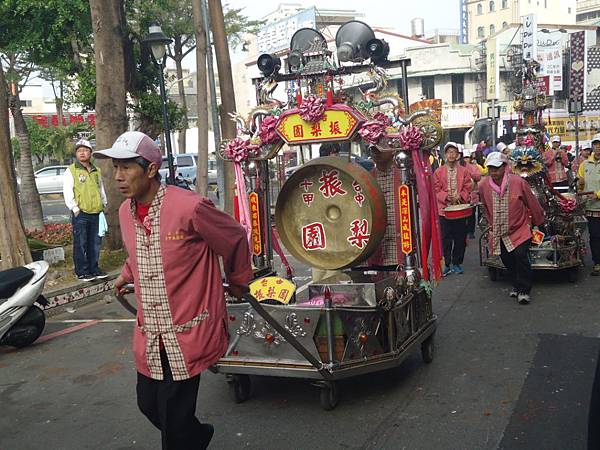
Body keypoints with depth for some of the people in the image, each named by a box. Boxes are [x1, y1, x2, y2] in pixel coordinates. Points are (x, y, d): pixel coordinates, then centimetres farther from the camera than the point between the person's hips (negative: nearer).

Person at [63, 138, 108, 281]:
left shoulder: (96, 171, 16)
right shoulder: (71, 171, -2)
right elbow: (67, 192, -7)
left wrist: (104, 204, 20)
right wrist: (74, 208, -12)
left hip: (96, 213, 5)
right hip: (80, 214, -5)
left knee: (95, 243, 10)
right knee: (80, 244, -1)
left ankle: (93, 268, 21)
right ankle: (81, 271, 6)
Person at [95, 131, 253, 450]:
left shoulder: (189, 207, -19)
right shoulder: (125, 211, 4)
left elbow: (235, 239, -4)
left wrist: (238, 282, 8)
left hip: (187, 336, -7)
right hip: (149, 337, 7)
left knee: (174, 422, -3)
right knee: (149, 404, 15)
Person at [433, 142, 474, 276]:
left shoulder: (464, 171, 5)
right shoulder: (438, 172, 3)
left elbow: (468, 189, 4)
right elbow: (436, 190, 1)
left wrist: (460, 196, -14)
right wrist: (446, 197, -15)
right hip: (444, 209, -1)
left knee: (460, 238, 5)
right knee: (446, 238, 1)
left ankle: (457, 263, 18)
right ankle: (446, 264, 9)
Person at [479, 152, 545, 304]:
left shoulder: (518, 182, -17)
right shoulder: (483, 186, -8)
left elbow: (532, 203, -2)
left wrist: (538, 222, 9)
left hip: (519, 229, -4)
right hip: (499, 232, 4)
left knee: (521, 256, -17)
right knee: (507, 260, 9)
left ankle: (524, 290, -3)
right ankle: (516, 285, 32)